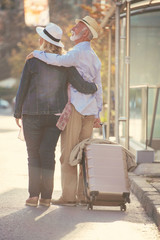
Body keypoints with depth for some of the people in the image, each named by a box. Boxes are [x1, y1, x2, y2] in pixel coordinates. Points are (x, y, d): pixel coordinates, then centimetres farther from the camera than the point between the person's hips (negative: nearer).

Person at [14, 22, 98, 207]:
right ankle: (46, 197, 4)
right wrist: (94, 87, 17)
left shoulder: (33, 61, -9)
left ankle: (34, 195, -1)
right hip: (56, 114, 3)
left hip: (33, 114, -3)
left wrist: (17, 113, 6)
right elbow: (81, 86, -6)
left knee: (33, 154, 6)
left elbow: (22, 89, -4)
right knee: (48, 153, 7)